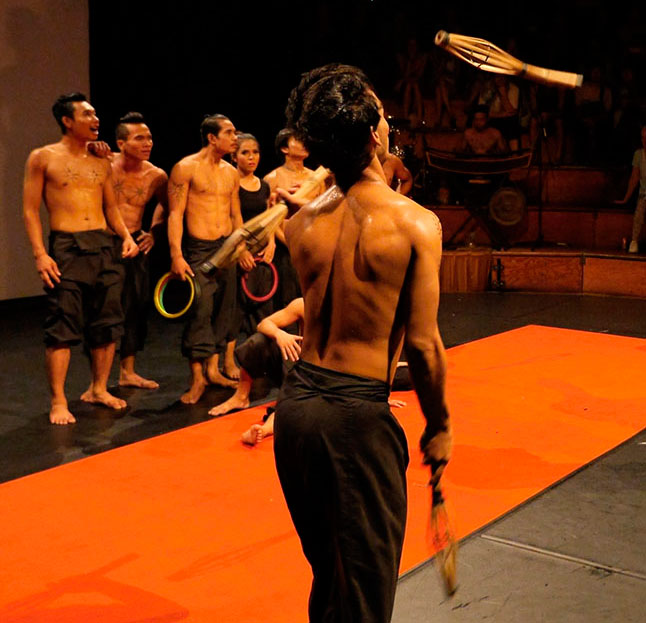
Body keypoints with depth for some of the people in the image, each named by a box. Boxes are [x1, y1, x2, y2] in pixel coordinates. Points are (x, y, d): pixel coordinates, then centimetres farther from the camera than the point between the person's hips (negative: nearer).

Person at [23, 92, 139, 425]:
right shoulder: (42, 158, 1)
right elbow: (30, 210, -1)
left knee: (107, 324, 8)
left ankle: (99, 389, 24)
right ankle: (58, 401, 3)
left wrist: (126, 236, 3)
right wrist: (39, 254, -12)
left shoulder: (101, 162, 15)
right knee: (62, 328, -6)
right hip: (66, 249, -5)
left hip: (103, 248, 5)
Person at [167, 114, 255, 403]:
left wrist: (243, 249, 17)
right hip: (199, 249, -6)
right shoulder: (186, 168, -6)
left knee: (223, 310, 9)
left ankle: (213, 369, 20)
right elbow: (175, 213, -10)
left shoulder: (231, 172, 13)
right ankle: (197, 378, -1)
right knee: (200, 311, -10)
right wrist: (176, 254, -17)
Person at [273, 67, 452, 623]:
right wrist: (439, 426, 1)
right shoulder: (415, 223, -12)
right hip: (358, 415, -5)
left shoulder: (300, 223, 2)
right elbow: (422, 343, -12)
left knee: (325, 574, 25)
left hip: (295, 404, 6)